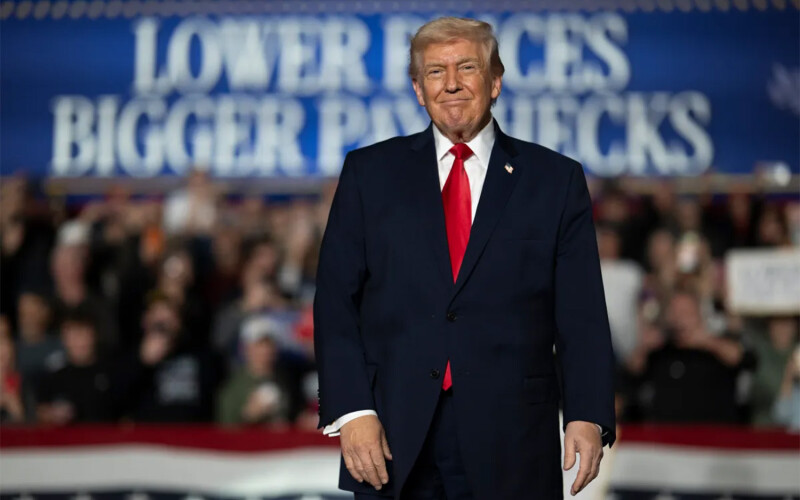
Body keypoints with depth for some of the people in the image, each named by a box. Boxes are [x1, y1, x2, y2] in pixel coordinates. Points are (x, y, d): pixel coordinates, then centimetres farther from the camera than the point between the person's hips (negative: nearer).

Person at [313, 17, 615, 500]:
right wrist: (351, 411, -8)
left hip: (508, 447, 0)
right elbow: (336, 302, 4)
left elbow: (582, 315, 2)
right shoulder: (370, 173, 8)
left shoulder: (556, 180, 6)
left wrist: (588, 417, -11)